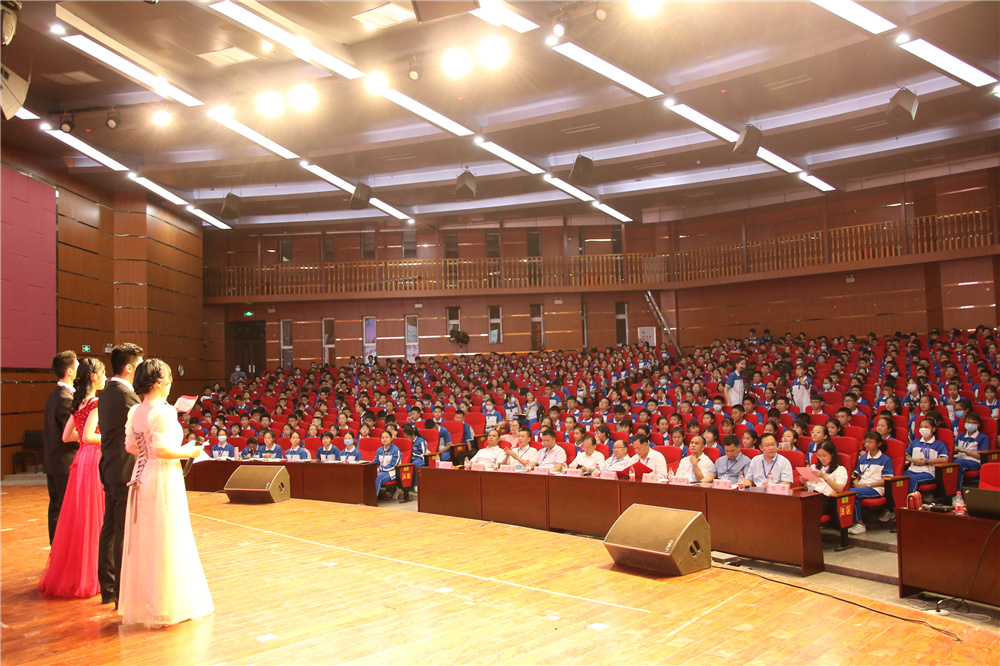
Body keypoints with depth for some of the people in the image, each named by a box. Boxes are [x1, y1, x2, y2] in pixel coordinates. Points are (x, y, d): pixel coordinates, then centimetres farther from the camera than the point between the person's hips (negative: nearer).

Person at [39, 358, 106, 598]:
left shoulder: (78, 402, 11)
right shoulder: (96, 403, -15)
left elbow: (67, 436, 14)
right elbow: (87, 436, -23)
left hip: (82, 460, 8)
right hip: (94, 460, -8)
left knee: (79, 516, 15)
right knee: (93, 517, 0)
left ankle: (70, 574, 25)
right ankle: (89, 576, 8)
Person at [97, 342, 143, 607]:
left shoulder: (105, 394, 12)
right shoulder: (126, 395, -18)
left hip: (110, 469, 10)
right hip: (126, 472, -10)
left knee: (110, 529, 14)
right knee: (125, 533, -3)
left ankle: (108, 588, 24)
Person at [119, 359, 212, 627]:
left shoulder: (134, 411, 7)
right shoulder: (163, 411, -18)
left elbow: (131, 446, 10)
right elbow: (163, 450, -24)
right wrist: (189, 452, -10)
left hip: (141, 477, 8)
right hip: (162, 478, -8)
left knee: (143, 540, 15)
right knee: (165, 541, 1)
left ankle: (140, 602, 26)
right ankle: (167, 603, 9)